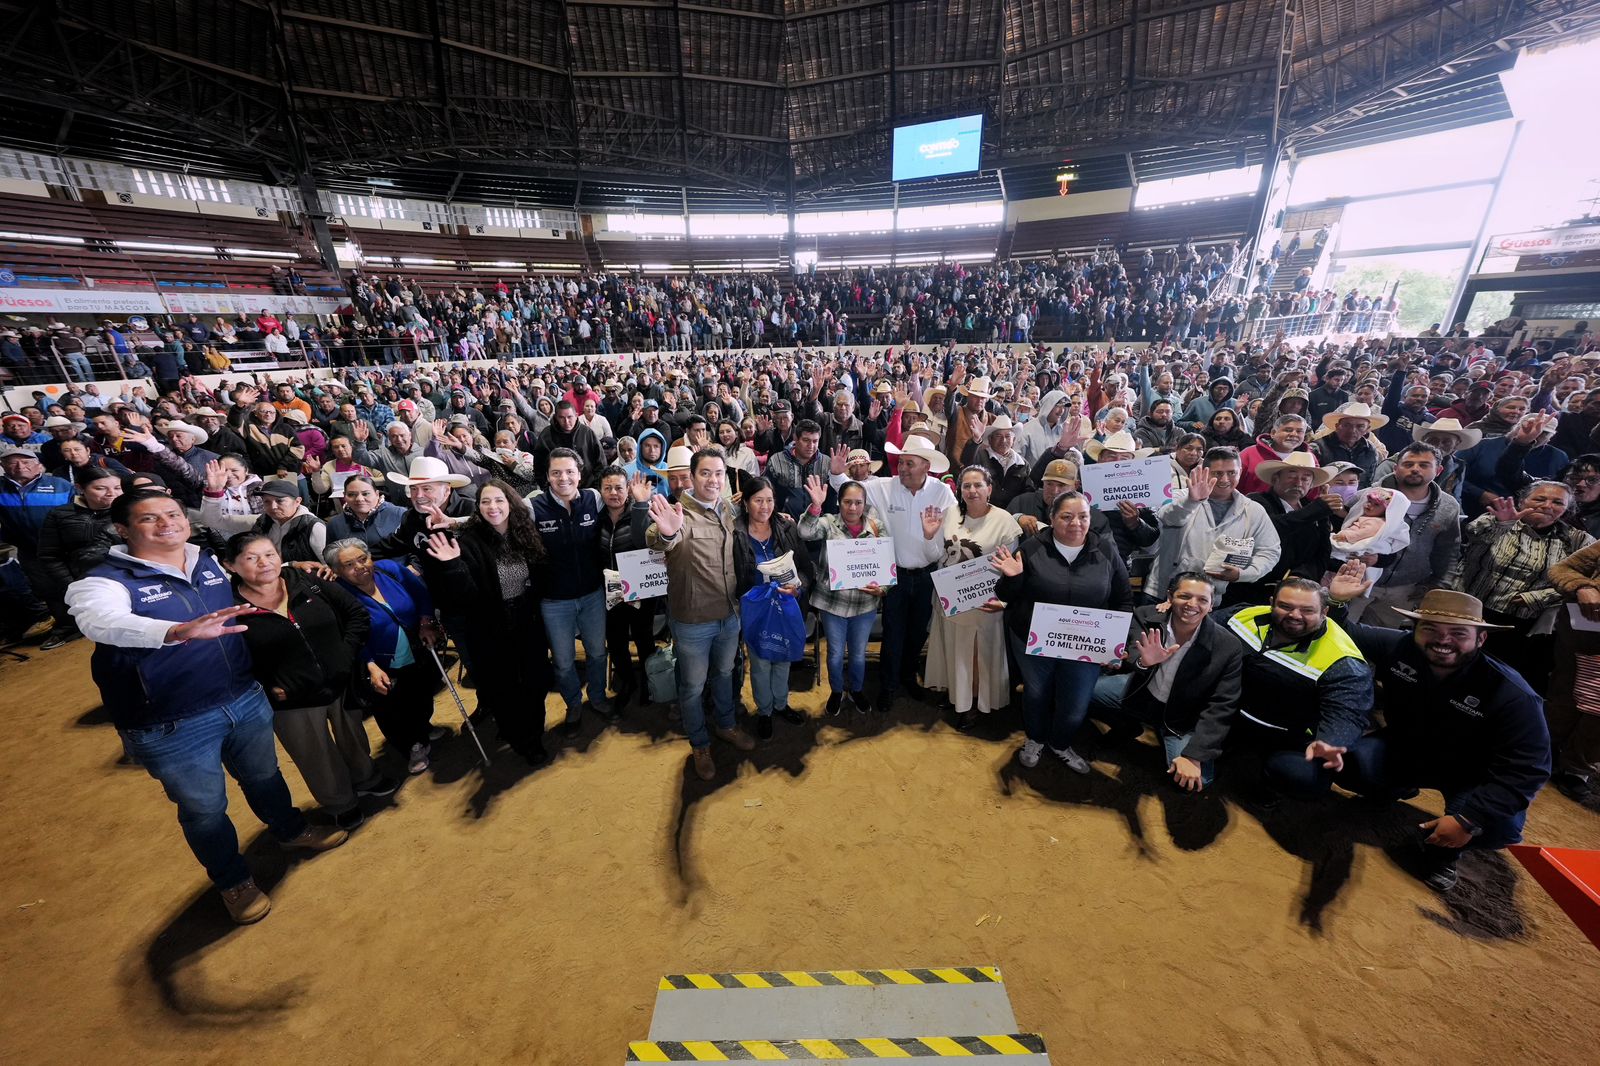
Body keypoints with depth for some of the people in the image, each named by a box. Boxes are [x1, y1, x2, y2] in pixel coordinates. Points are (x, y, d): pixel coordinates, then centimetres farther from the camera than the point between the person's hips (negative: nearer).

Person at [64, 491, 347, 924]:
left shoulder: (212, 562, 1)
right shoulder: (103, 582, -15)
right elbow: (103, 622, -36)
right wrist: (181, 632, -53)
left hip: (246, 698, 4)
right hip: (173, 726, -4)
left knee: (263, 776, 24)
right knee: (204, 808, 14)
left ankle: (291, 830, 51)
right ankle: (233, 880, 38)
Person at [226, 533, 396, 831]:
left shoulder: (308, 584, -7)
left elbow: (357, 614, -1)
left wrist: (347, 654, -8)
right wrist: (265, 690, -16)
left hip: (342, 686, 3)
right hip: (291, 704, -2)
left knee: (354, 739, 24)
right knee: (318, 760, 17)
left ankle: (366, 779, 51)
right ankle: (342, 804, 42)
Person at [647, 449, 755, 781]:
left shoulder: (728, 510, 0)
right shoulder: (678, 513, -20)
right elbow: (656, 541, -44)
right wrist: (665, 534, -65)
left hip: (730, 614, 6)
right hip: (693, 620, -5)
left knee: (724, 674, 26)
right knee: (693, 686, 13)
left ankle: (726, 725, 49)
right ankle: (700, 744, 37)